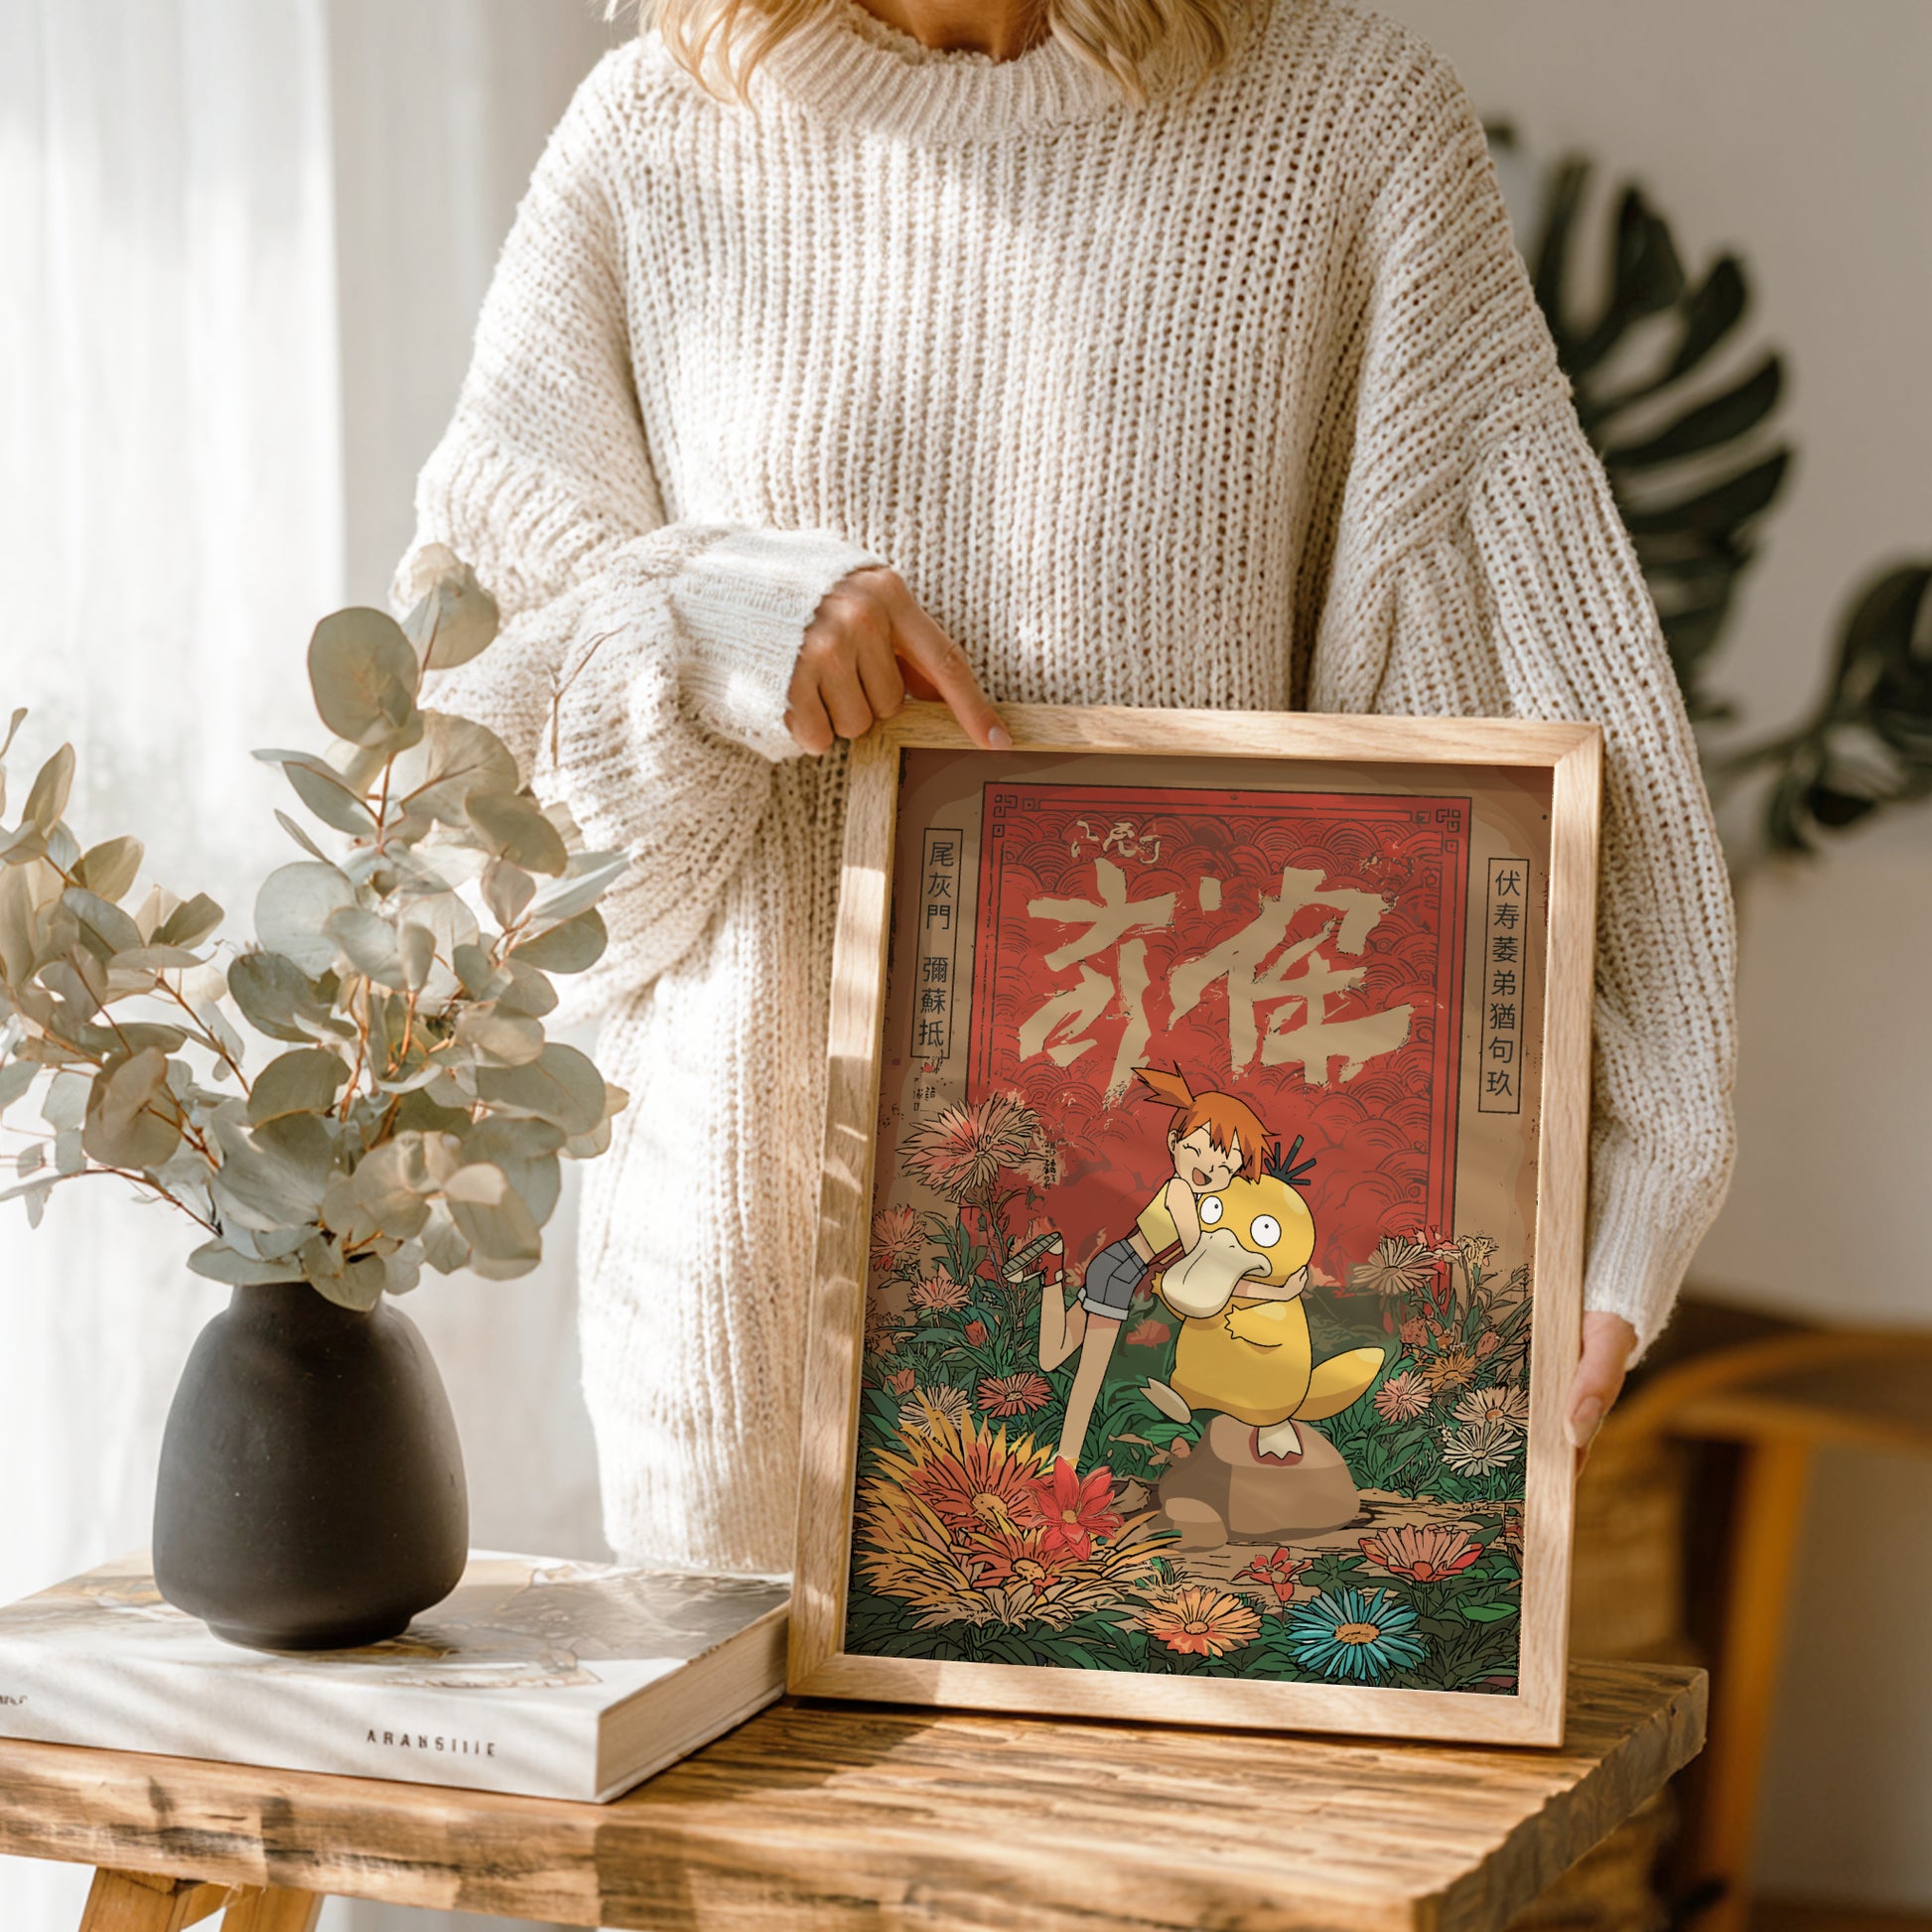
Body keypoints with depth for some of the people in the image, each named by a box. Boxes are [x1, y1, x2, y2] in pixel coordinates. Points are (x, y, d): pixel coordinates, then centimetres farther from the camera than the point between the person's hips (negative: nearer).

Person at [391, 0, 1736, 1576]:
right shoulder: (654, 138, 3)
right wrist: (702, 629, -16)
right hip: (755, 1194, 2)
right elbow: (448, 657, 7)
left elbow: (1553, 674, -8)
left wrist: (1606, 1199, -16)